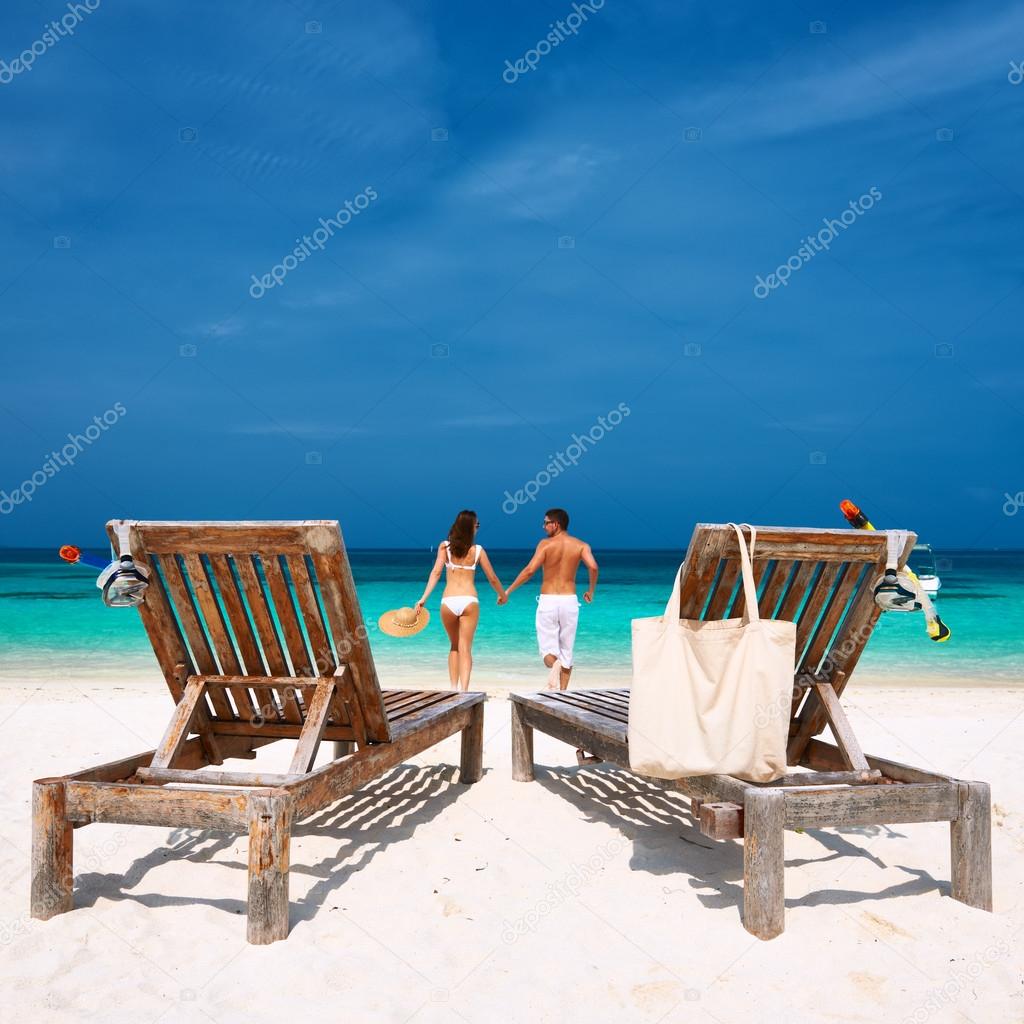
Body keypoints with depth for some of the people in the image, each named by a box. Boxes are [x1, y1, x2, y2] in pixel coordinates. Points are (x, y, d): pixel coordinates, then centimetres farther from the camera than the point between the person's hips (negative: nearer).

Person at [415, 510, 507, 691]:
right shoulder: (477, 550, 4)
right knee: (465, 649, 0)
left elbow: (436, 572, -5)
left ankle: (454, 688, 16)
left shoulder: (444, 547, 4)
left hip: (448, 602, 1)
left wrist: (423, 599, -7)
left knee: (454, 646, 20)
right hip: (469, 601, -1)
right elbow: (492, 578, 10)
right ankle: (463, 689, -14)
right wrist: (503, 595, 27)